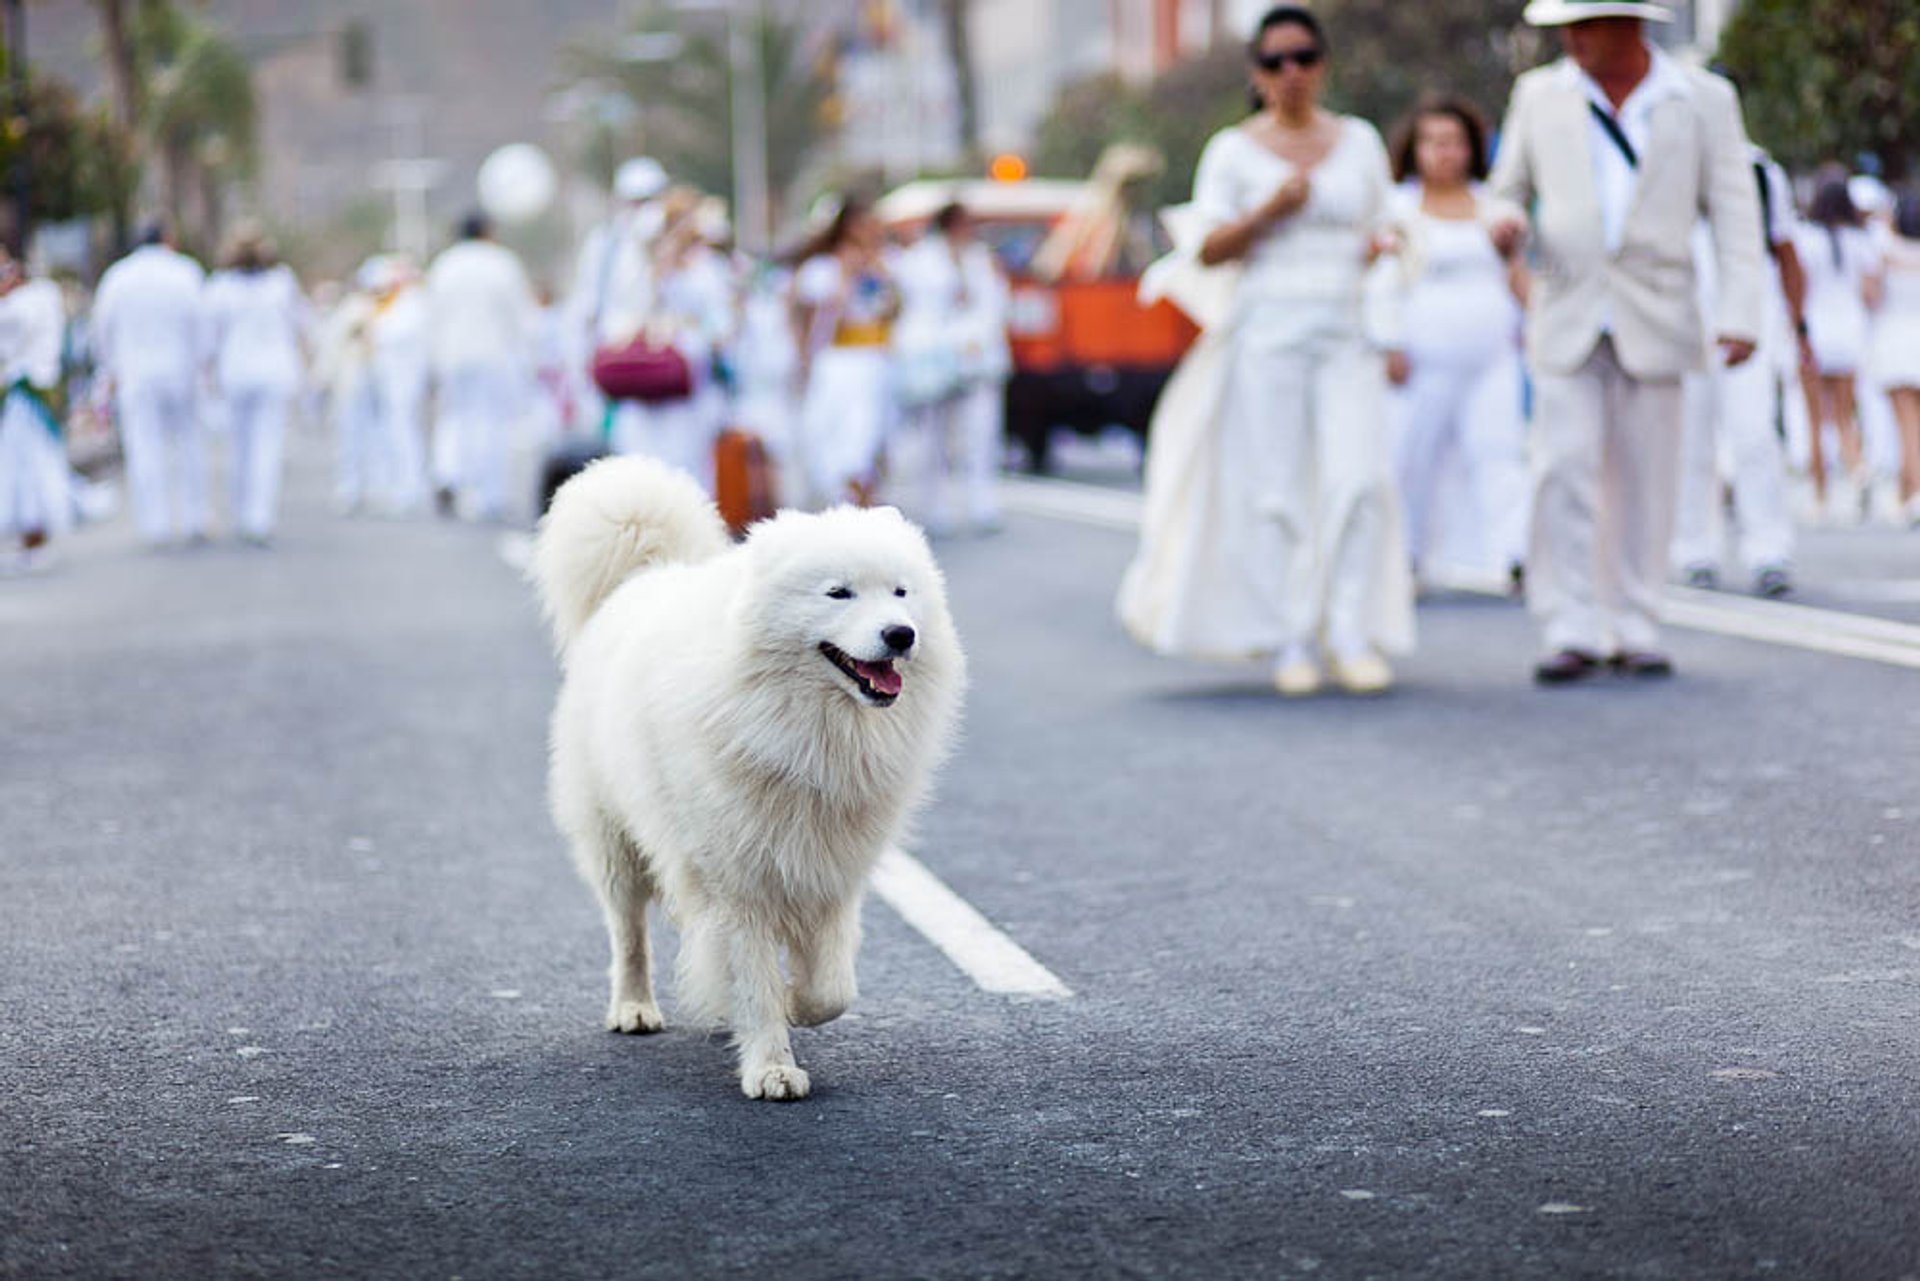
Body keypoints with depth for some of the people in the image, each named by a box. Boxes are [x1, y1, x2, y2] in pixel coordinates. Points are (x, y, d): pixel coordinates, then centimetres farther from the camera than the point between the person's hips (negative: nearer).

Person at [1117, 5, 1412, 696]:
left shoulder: (1360, 141, 13)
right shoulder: (1234, 150, 4)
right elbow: (1207, 251, 0)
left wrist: (1381, 247, 0)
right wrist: (1270, 210, -14)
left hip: (1347, 333, 2)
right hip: (1267, 333, -2)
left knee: (1359, 478, -12)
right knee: (1276, 491, -4)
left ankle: (1352, 638, -9)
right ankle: (1288, 644, 2)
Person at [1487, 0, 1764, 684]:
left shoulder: (1704, 100, 1)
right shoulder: (1540, 93, 6)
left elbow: (1734, 212, 0)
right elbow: (1509, 188, 16)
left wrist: (1739, 315, -10)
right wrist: (1503, 226, -9)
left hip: (1654, 319, -1)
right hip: (1566, 317, 1)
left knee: (1643, 479, 2)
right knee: (1563, 471, -10)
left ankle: (1634, 631, 11)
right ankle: (1571, 633, -9)